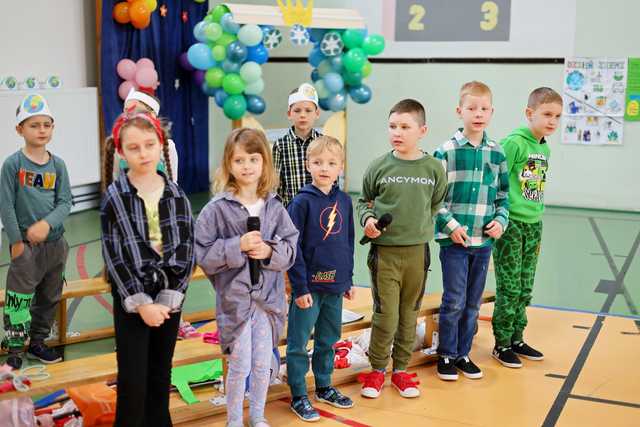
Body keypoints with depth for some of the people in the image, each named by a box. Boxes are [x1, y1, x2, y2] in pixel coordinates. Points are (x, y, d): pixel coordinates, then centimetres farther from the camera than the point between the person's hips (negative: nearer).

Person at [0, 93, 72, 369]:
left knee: (49, 298, 14)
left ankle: (37, 343, 30)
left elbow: (65, 202, -2)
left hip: (55, 242, 5)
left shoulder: (58, 165, 3)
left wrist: (47, 223, -20)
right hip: (26, 244, -4)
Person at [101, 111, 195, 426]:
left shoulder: (176, 195, 1)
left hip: (169, 295, 3)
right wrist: (141, 302, -15)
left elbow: (186, 250, -2)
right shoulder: (114, 198, -6)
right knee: (133, 382, -2)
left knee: (161, 376, 13)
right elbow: (114, 257, -10)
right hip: (131, 298, -3)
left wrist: (168, 299, -11)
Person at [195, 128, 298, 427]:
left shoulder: (274, 207, 0)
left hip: (268, 297, 3)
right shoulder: (217, 208, -9)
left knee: (263, 364, 13)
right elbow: (204, 255, -11)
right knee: (240, 365, 4)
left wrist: (269, 251, -17)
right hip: (234, 298, -3)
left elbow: (290, 249, 2)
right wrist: (238, 246, -21)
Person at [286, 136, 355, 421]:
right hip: (309, 286, -5)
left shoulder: (344, 201, 4)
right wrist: (300, 287, -15)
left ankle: (324, 387, 34)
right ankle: (298, 397, 16)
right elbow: (293, 248, -12)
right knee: (299, 344, 4)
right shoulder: (302, 202, -11)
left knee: (328, 340, 18)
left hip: (335, 285, 5)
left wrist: (348, 280, 13)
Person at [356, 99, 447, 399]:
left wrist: (422, 227, 3)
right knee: (386, 316, -2)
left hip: (417, 251, 2)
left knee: (408, 315, 12)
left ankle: (400, 369, 28)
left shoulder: (434, 169, -2)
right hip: (384, 250, -2)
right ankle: (376, 369, 19)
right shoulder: (379, 166, -4)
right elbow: (363, 201, 9)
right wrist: (367, 219, -9)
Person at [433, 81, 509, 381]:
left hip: (484, 241, 4)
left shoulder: (497, 153, 5)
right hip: (453, 240, -4)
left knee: (473, 303, 12)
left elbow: (503, 193, 13)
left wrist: (501, 221, -2)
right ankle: (446, 355, 16)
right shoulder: (446, 151, -7)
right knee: (454, 301, 0)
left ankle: (463, 353, 26)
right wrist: (450, 224, -14)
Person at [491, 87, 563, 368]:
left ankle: (516, 339, 25)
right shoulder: (514, 143, -13)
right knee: (509, 289, -1)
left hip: (533, 225, 7)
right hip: (511, 224, -7)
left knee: (525, 289, 13)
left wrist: (537, 227, 18)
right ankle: (502, 345, 11)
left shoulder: (545, 149, 11)